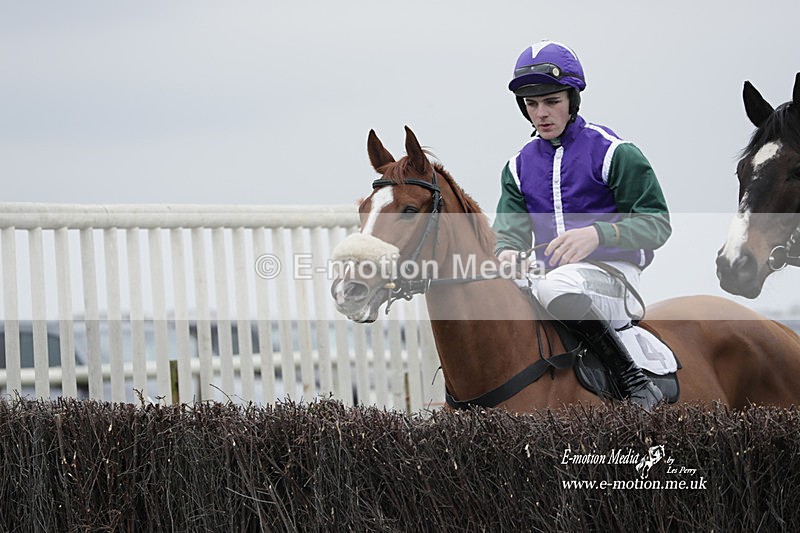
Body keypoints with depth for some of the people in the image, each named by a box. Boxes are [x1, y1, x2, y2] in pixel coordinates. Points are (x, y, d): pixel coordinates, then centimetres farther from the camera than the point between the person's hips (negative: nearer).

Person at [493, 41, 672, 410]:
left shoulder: (614, 153, -3)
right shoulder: (519, 167, 15)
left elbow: (656, 223, -6)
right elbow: (510, 227, 9)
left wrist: (597, 233, -24)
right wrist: (507, 252, -17)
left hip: (612, 274, -6)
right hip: (553, 276, 6)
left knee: (554, 285, -39)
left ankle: (632, 378, -29)